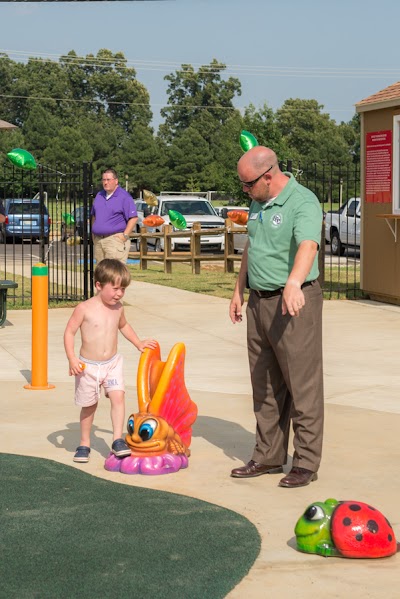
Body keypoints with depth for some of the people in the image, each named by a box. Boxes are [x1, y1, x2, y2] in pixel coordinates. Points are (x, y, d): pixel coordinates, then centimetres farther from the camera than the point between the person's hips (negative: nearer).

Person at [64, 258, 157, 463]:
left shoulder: (118, 308, 2)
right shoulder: (84, 309, -15)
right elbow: (69, 332, -11)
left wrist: (138, 343, 20)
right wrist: (72, 358, -19)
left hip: (112, 363, 3)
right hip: (88, 366, -3)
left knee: (118, 397, -16)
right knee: (89, 405, 9)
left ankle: (118, 441, -12)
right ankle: (84, 444, 26)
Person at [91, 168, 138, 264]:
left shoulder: (124, 197, -5)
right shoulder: (99, 196, 17)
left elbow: (133, 218, -9)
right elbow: (94, 216, 26)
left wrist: (125, 236, -14)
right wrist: (93, 233, 15)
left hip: (115, 240, -7)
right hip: (98, 240, 7)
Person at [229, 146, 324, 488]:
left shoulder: (303, 203, -17)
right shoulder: (258, 203, 11)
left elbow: (308, 246, -34)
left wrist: (293, 284, -51)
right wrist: (239, 291, 25)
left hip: (294, 303, -8)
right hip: (259, 302, 9)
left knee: (302, 386, -2)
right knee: (264, 386, 13)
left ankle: (306, 464, 6)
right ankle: (268, 457, 23)